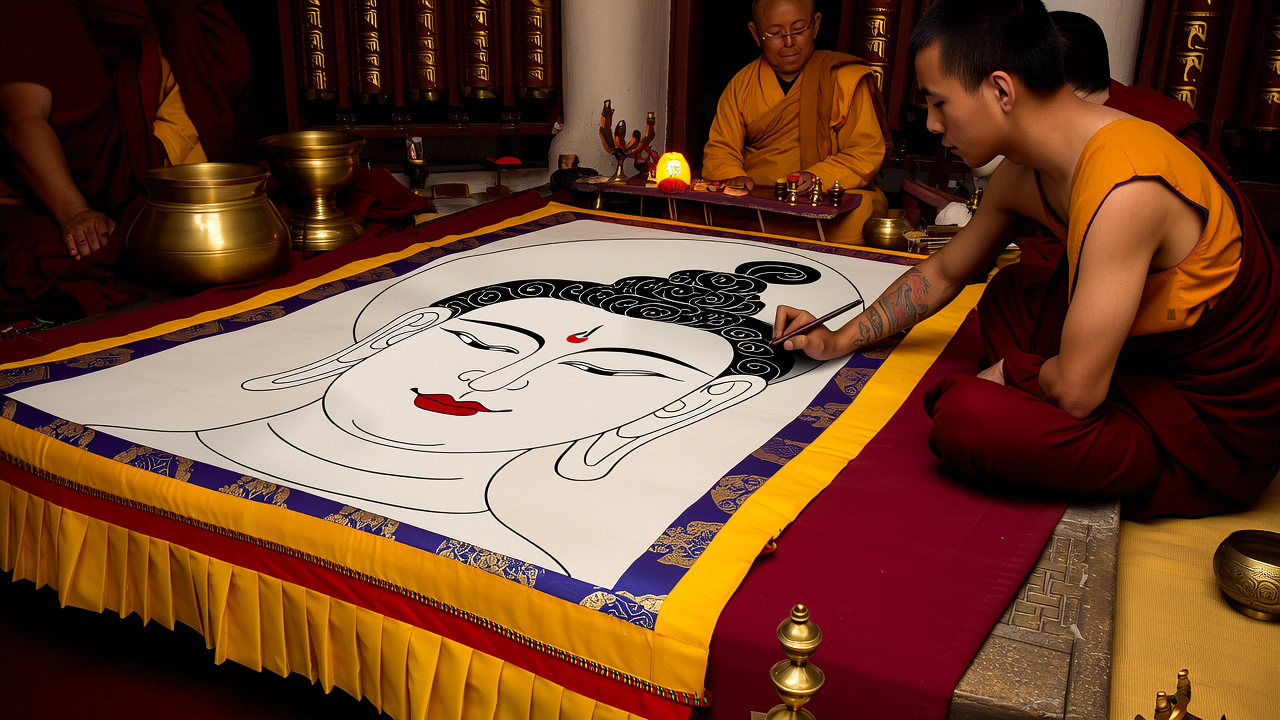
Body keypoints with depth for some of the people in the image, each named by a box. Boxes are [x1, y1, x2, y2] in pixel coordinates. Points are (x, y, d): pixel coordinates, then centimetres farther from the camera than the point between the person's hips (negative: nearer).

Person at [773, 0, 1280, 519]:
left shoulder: (1124, 189, -31)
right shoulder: (1022, 174, -2)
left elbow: (1076, 391, -28)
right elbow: (943, 273, 15)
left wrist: (1015, 371, -6)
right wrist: (839, 341, 12)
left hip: (1216, 429, -9)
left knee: (965, 415, -23)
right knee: (1009, 295, 20)